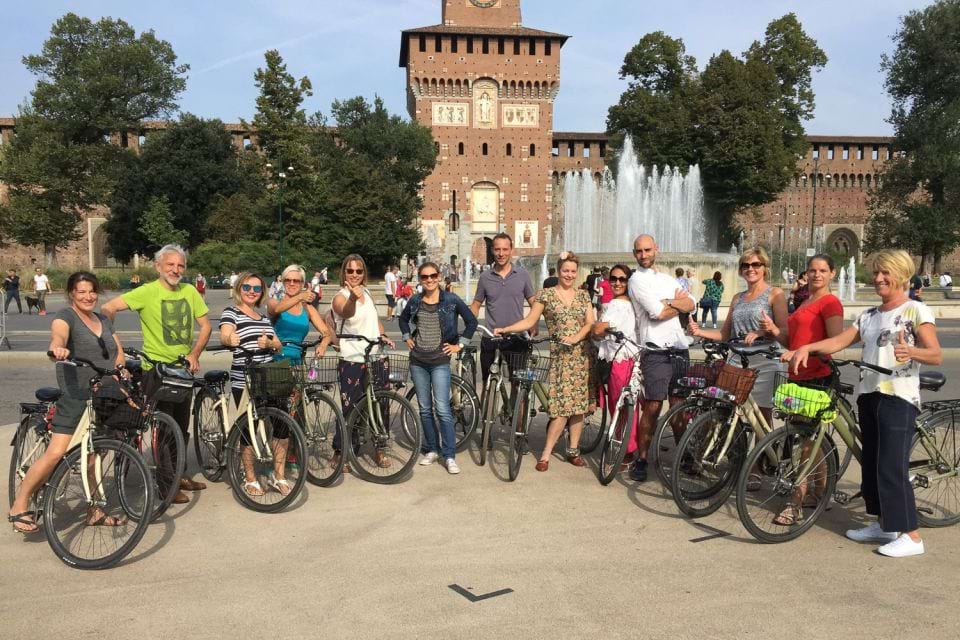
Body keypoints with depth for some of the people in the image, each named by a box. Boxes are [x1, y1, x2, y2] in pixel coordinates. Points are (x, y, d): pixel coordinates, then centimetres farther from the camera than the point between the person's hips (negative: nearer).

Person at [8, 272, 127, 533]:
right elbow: (58, 334, -26)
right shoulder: (66, 316, -3)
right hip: (77, 397, -6)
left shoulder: (104, 320, 17)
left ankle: (94, 511, 19)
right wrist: (57, 348, -49)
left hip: (106, 399, 6)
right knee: (56, 453, -12)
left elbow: (119, 355, 13)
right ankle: (19, 507, 3)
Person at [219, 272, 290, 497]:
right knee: (249, 428, 0)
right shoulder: (231, 312, -1)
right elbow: (225, 335, -20)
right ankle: (250, 480, 16)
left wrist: (269, 343, -10)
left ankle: (278, 476, 11)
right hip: (244, 382, -6)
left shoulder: (264, 317, 18)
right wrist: (230, 339, -40)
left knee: (282, 424, -2)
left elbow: (278, 345, 11)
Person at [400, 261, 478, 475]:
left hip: (440, 362, -4)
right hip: (418, 361, 4)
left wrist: (459, 345, -2)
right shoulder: (415, 301, 4)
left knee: (442, 409, -9)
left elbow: (471, 322, 0)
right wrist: (407, 338, 11)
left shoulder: (451, 300, -6)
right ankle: (431, 449, 22)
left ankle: (449, 455, -2)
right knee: (425, 408, 10)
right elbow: (403, 319, 23)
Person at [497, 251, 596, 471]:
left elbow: (590, 323, 4)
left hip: (582, 354, 3)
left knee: (579, 404, 5)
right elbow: (529, 321, -1)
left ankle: (573, 450, 17)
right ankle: (546, 454, -3)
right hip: (560, 355, -3)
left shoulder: (583, 295, 11)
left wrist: (576, 337, -14)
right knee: (562, 406, -10)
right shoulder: (546, 294, 3)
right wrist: (505, 329, -12)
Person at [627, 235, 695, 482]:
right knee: (653, 406, -10)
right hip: (656, 349, -6)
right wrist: (679, 303, 5)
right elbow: (658, 313, -12)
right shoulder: (637, 280, -2)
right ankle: (641, 459, 0)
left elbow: (690, 305, 8)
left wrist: (669, 302, -9)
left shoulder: (668, 280, 21)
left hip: (679, 348, 6)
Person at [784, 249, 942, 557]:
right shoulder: (869, 315, 16)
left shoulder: (916, 311, -3)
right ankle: (883, 524, 23)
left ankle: (911, 535, 0)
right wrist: (806, 348, -12)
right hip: (868, 394, 7)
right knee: (871, 463, 11)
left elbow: (937, 355, -10)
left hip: (898, 397, -7)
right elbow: (839, 341, 5)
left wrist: (910, 351, -31)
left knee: (892, 466, -9)